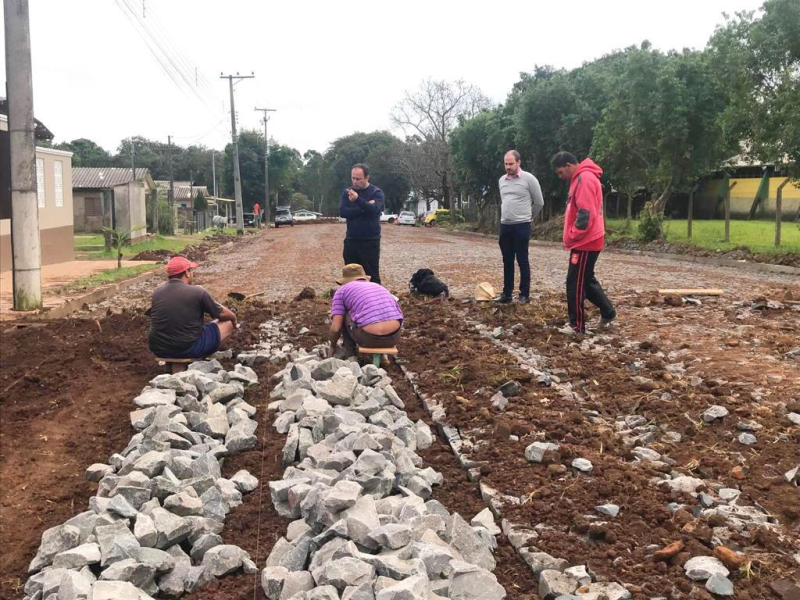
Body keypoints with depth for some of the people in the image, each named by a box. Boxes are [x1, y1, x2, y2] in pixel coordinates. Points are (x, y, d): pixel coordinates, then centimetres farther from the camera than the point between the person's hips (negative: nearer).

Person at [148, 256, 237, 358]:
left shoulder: (157, 291, 2)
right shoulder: (197, 292, -13)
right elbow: (222, 314, 0)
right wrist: (233, 318, 25)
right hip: (187, 350, -6)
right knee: (228, 323, 11)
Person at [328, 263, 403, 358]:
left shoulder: (342, 291, 13)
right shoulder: (379, 287, 28)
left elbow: (335, 328, 5)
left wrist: (333, 347, 25)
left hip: (369, 338, -5)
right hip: (394, 337, 5)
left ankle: (351, 356, 19)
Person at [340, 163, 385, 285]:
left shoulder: (376, 192, -5)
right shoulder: (347, 192, 6)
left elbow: (374, 209, -23)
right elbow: (343, 212, -8)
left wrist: (358, 199, -39)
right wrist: (364, 208, -17)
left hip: (370, 241, -4)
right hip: (351, 241, 4)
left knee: (372, 275, -1)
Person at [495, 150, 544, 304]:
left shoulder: (529, 179, -8)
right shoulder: (502, 180, 10)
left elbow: (539, 202, 0)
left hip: (522, 226, -6)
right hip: (505, 226, 6)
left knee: (522, 261, 0)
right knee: (507, 261, 10)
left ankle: (524, 294, 7)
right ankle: (507, 293, 16)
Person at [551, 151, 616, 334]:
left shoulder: (584, 179, -17)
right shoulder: (581, 179, 16)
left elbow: (585, 214, -23)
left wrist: (572, 236, -15)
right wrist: (572, 237, 14)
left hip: (585, 242, -10)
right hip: (587, 241, 10)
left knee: (575, 282, -5)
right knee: (586, 280, 18)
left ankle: (577, 325, 2)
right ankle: (608, 312, 27)